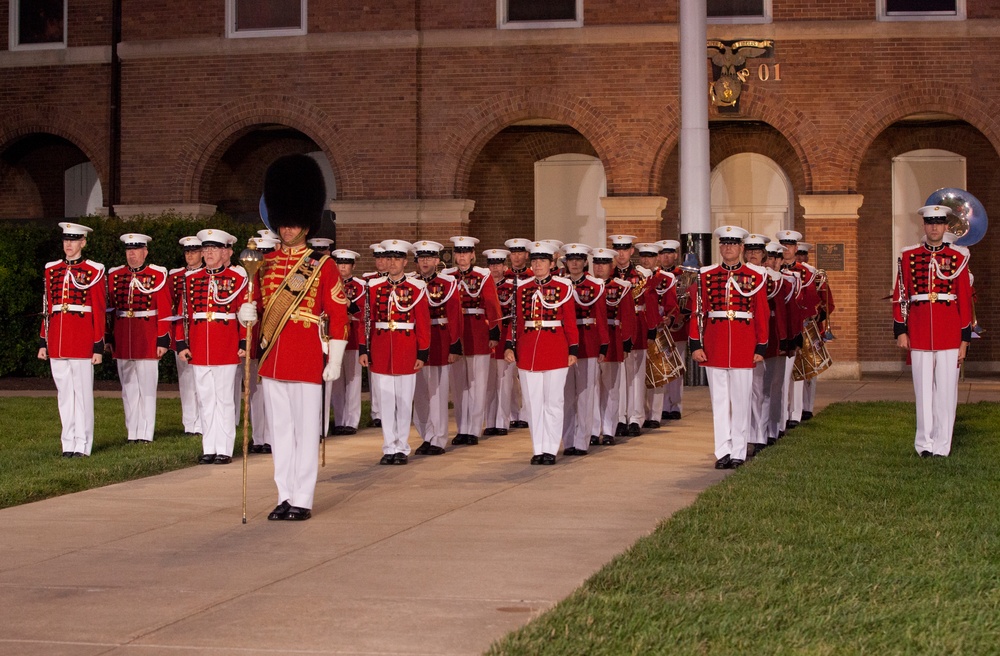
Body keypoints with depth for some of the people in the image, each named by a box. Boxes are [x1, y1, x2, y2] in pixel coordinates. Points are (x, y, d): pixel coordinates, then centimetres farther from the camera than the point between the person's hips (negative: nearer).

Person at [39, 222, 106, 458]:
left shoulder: (93, 271, -1)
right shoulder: (52, 270, 11)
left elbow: (99, 311, -3)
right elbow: (47, 308, 14)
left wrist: (98, 346, -7)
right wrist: (43, 342, 11)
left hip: (82, 340, -4)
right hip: (57, 341, 4)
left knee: (83, 392, -1)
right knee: (64, 392, 7)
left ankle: (82, 445, 4)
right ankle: (68, 444, 13)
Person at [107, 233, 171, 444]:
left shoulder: (157, 275, -2)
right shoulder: (115, 275, 8)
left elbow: (165, 312, -4)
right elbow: (109, 308, 9)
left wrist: (163, 340, -8)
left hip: (148, 338, -3)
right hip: (122, 339, 3)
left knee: (147, 387, 0)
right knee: (128, 388, 7)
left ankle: (145, 434, 6)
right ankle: (132, 433, 13)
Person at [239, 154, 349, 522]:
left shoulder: (323, 266, -3)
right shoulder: (266, 264, 10)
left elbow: (338, 313, -4)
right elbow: (259, 304, 18)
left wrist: (335, 360, -9)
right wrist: (248, 312, -6)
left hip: (308, 360, -5)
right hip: (272, 358, 5)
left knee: (306, 432, 0)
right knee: (280, 431, 9)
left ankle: (303, 501, 5)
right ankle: (284, 497, 16)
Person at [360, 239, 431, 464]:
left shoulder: (416, 288, -1)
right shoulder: (374, 287, 5)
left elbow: (423, 324, -2)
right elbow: (367, 320, 4)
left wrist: (422, 354, -5)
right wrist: (364, 350, 0)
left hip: (406, 351, -2)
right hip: (381, 351, 2)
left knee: (404, 402, 4)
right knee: (386, 401, 5)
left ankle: (402, 448, 13)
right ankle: (389, 448, 12)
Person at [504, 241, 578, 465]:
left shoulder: (563, 287, 0)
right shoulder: (522, 288, 7)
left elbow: (570, 322, 0)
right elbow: (516, 321, 8)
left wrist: (572, 351, -3)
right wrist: (510, 346, -1)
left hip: (555, 351, -3)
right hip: (528, 352, 3)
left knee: (553, 402, 2)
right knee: (533, 402, 5)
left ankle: (550, 450, 9)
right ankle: (538, 449, 12)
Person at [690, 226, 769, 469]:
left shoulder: (755, 276, 3)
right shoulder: (706, 276, 5)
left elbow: (762, 314, 2)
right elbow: (698, 312, 3)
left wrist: (760, 348, -1)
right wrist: (695, 345, -3)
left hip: (744, 345, -1)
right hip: (714, 346, 1)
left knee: (741, 400, 3)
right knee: (719, 399, 3)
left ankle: (738, 453, 9)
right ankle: (723, 452, 8)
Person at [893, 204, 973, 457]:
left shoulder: (958, 257, 5)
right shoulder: (909, 256, 7)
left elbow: (965, 299, 4)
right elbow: (899, 296, 7)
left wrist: (964, 339, 1)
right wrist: (900, 330, 0)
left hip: (949, 334, 0)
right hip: (919, 333, 1)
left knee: (946, 389, 0)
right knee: (923, 390, 3)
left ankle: (942, 444, 7)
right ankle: (924, 443, 9)